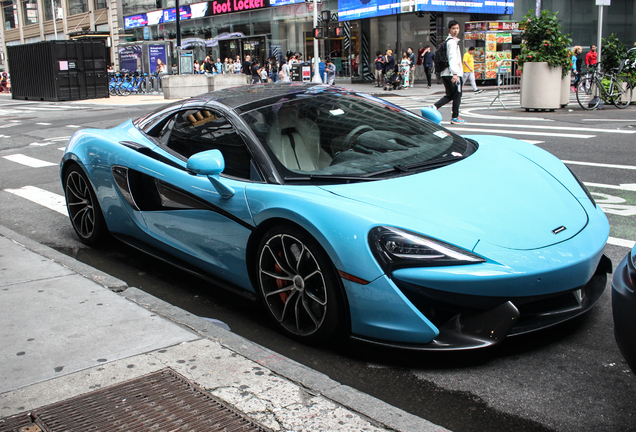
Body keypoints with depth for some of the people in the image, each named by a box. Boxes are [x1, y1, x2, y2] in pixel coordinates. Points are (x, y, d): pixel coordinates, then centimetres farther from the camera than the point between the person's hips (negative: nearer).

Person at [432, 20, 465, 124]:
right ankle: (455, 118, 5)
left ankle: (434, 107, -3)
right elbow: (452, 58, -21)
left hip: (445, 73, 9)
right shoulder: (452, 41, -10)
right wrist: (455, 73, -27)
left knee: (450, 95, 14)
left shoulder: (447, 41, 20)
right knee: (457, 95, 1)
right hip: (453, 73, -9)